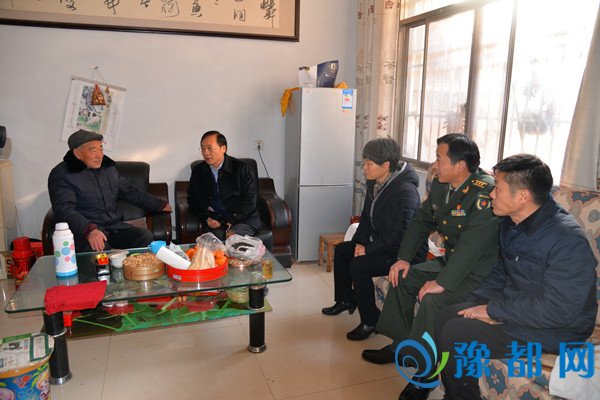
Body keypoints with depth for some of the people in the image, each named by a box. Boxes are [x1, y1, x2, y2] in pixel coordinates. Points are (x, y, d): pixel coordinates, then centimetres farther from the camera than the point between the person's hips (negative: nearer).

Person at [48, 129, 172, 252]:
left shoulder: (108, 167, 19)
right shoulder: (61, 174, -3)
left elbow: (129, 191, 28)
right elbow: (64, 209, -16)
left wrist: (159, 204, 25)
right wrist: (89, 230, -33)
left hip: (116, 226, 6)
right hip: (84, 232, -6)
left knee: (146, 236, -22)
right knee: (99, 250, -39)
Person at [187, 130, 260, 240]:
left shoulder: (240, 168, -4)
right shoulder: (197, 171, 8)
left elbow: (249, 200, -7)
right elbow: (192, 199, 15)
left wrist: (230, 220, -15)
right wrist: (206, 218, -1)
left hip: (244, 219, -2)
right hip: (215, 222, 2)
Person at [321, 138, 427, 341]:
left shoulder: (405, 192, -28)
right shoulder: (374, 183, 1)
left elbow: (396, 237, -28)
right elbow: (366, 217, 12)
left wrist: (368, 250, -19)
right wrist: (360, 243, -1)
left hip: (403, 251, -10)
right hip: (381, 242, 10)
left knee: (359, 265, -26)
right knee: (341, 250, 13)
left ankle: (370, 322, -9)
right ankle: (345, 300, 30)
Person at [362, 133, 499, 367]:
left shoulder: (485, 192, -26)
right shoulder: (440, 184, 2)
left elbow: (472, 245, -31)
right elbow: (421, 221, 10)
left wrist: (442, 282, -30)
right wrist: (403, 258, 1)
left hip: (480, 272, -9)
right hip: (450, 260, 9)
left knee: (432, 299, -27)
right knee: (403, 277, 4)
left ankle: (421, 362, -3)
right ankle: (399, 346, 17)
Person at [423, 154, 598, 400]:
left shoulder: (567, 241, -26)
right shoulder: (511, 222, 2)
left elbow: (557, 310, -27)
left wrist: (494, 310, -20)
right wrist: (477, 302, 0)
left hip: (552, 330, -8)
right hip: (513, 304, 9)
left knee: (454, 334, -20)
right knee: (445, 317, -3)